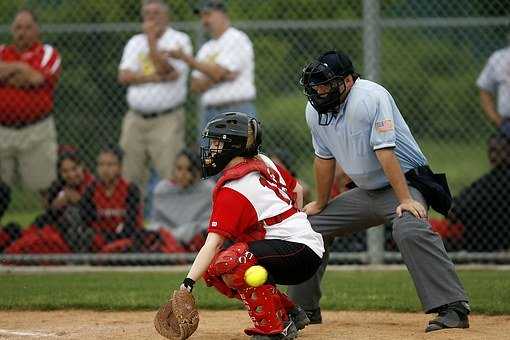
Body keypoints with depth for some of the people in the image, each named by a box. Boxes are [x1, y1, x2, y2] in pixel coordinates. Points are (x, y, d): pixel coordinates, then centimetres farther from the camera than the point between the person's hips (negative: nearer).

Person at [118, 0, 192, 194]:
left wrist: (151, 40, -9)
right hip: (135, 119, 5)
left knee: (172, 176, -14)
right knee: (130, 178, 2)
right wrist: (155, 77, -11)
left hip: (167, 120, -5)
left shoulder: (179, 40, 2)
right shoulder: (135, 42, 16)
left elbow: (168, 72, -14)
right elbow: (124, 76, 2)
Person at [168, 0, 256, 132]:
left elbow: (217, 73, -15)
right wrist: (220, 78, -8)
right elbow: (196, 86, 11)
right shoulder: (206, 48, 20)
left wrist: (185, 57, -10)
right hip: (209, 114, 8)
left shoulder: (237, 39, -3)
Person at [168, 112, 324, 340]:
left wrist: (187, 283, -29)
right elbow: (297, 190, 27)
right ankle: (290, 313, 13)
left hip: (300, 249, -10)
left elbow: (212, 243, -24)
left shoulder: (232, 190, -15)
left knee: (225, 263, -30)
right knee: (213, 272, 9)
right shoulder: (264, 162, 11)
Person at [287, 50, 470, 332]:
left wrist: (405, 200, -31)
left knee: (410, 231, -35)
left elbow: (385, 152, -29)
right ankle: (304, 309, 24)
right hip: (366, 192, 8)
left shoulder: (370, 97, -23)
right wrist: (320, 205, 20)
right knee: (310, 226, 10)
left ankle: (453, 309, -39)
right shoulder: (315, 110, -1)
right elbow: (324, 158, 12)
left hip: (406, 183, -8)